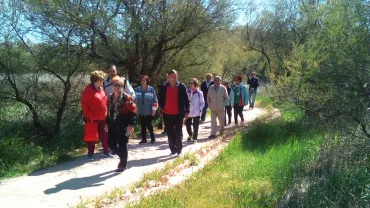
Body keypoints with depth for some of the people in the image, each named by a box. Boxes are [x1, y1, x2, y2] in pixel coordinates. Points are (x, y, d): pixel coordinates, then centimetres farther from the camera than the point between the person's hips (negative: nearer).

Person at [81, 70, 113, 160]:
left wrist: (105, 114, 13)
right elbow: (84, 104, -16)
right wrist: (89, 116, -17)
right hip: (92, 119, -7)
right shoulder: (88, 90, -15)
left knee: (104, 136, 13)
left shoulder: (101, 89, 9)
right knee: (91, 136, 5)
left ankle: (106, 151, 25)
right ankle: (90, 154, 17)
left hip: (102, 118, 7)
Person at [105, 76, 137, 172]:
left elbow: (132, 112, -13)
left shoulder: (127, 97, -10)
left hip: (123, 126, -6)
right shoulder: (110, 98, 10)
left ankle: (123, 164, 17)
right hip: (112, 126, 7)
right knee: (111, 144, 9)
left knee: (122, 145, 0)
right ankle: (123, 157, 34)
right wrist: (106, 123, 15)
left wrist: (131, 124, -19)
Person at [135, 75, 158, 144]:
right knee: (143, 126, 10)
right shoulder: (137, 89, 1)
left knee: (149, 125, 1)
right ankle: (143, 139, 20)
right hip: (141, 112, 4)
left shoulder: (151, 89, -9)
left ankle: (152, 138, 20)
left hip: (149, 112, -3)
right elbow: (135, 99, 8)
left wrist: (154, 109, -7)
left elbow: (155, 100, -6)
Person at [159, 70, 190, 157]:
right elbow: (161, 99, 12)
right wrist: (162, 108, 2)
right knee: (170, 133, 10)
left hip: (178, 114, -3)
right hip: (167, 114, 3)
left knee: (178, 133, 2)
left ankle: (179, 150, 12)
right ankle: (173, 150, 21)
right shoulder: (164, 87, 2)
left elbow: (186, 100, -2)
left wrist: (187, 111, -5)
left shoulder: (181, 86, -3)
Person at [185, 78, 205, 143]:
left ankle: (195, 138, 19)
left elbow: (202, 103, 2)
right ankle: (190, 135, 37)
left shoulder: (199, 93, -4)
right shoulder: (187, 92, 0)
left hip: (196, 113, -2)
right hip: (188, 112, 2)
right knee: (187, 125, 10)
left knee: (195, 127, 3)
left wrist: (200, 110, -6)